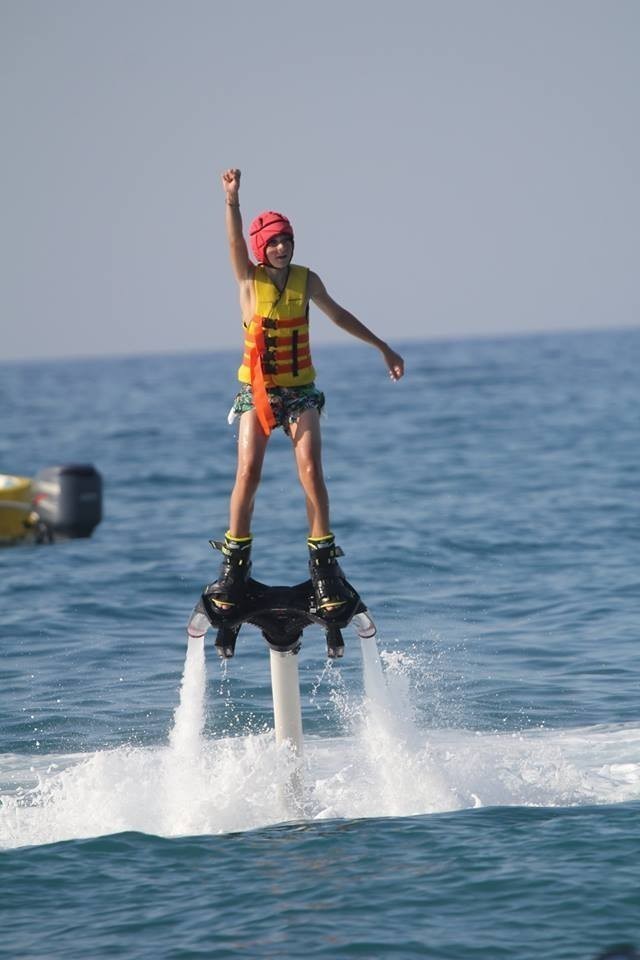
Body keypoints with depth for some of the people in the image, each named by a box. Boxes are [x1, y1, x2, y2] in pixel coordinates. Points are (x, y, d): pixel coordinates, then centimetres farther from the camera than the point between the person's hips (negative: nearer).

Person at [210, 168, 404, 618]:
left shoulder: (306, 279, 2)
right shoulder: (250, 278, -4)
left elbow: (338, 314, 18)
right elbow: (236, 243, -23)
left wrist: (382, 347, 23)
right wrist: (232, 201, -43)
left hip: (301, 391, 1)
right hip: (257, 391, -1)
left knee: (311, 470, -13)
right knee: (248, 471, -13)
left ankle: (324, 563, -7)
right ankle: (235, 563, 0)